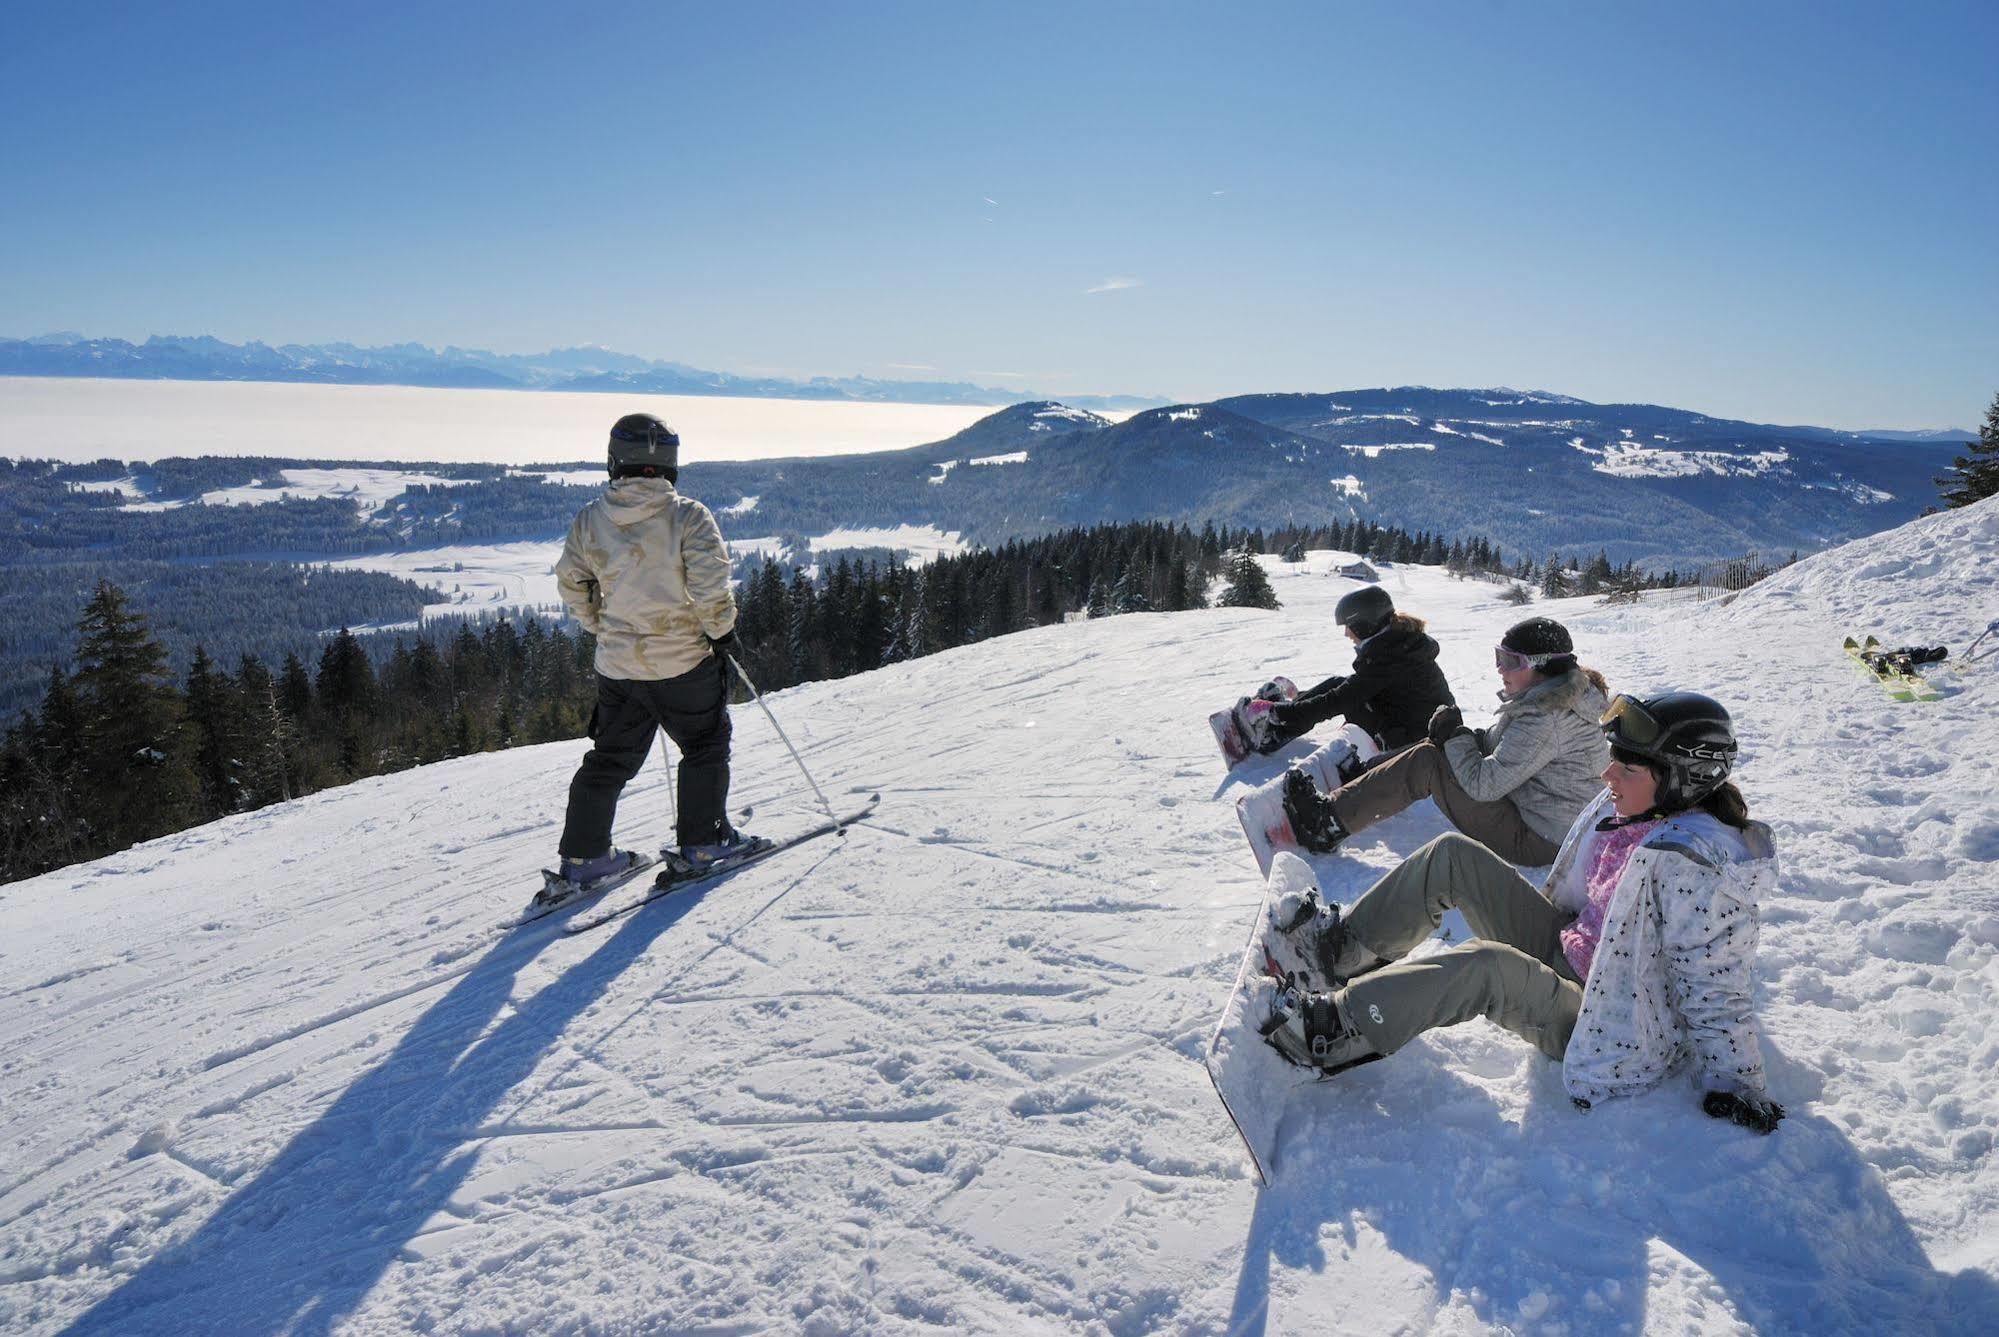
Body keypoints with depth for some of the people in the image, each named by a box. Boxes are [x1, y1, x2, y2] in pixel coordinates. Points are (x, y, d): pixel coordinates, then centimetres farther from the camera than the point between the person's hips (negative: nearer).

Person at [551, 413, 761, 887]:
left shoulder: (589, 519, 0)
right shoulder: (688, 515, -14)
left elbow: (571, 583, 9)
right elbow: (710, 584, -20)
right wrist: (721, 630, -4)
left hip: (616, 665, 5)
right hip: (684, 661, -4)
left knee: (610, 758, 16)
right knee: (705, 746, 15)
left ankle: (583, 855, 19)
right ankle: (703, 840, 18)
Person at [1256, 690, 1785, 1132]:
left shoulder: (1696, 869, -26)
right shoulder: (1625, 807, -2)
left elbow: (1716, 992, -21)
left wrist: (1734, 1085, -20)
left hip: (1605, 1028, -9)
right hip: (1566, 949, 9)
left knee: (1486, 965, -37)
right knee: (1453, 854, -3)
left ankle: (1328, 1031, -30)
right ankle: (1342, 948, -2)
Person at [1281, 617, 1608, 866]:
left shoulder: (1544, 719, -26)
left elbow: (1484, 784, -25)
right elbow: (1495, 744, 13)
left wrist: (1454, 736, -11)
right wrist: (1464, 736, -7)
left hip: (1533, 841, -10)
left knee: (1426, 761, -14)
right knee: (1435, 749, 10)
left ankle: (1329, 823, -9)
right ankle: (1348, 774, 14)